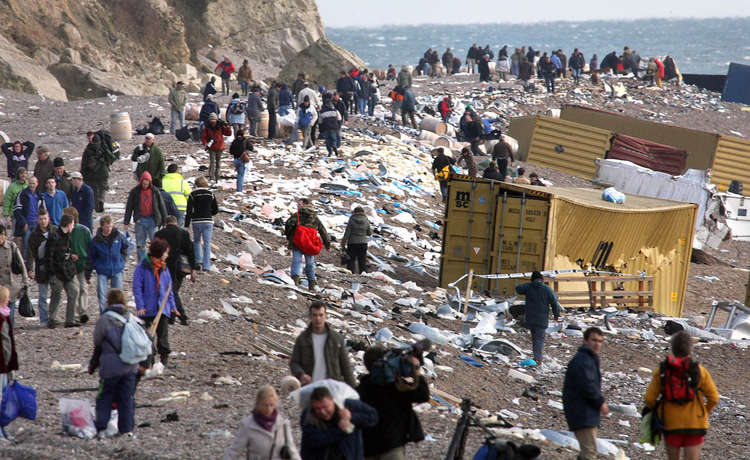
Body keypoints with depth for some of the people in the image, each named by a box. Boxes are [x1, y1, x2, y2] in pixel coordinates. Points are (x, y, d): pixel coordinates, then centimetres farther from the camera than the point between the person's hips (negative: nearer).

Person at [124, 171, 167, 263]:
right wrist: (126, 223, 3)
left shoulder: (155, 192, 2)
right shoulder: (135, 192, 2)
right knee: (140, 245, 4)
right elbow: (129, 208, 6)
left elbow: (161, 206, 8)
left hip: (152, 220, -1)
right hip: (140, 220, 1)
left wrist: (165, 221, 5)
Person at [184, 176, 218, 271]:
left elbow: (189, 211, -5)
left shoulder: (193, 195, -3)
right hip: (208, 221, 1)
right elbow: (216, 210, 5)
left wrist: (186, 224, -3)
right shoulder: (211, 194, 3)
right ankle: (206, 265, -4)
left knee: (196, 241, 19)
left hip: (196, 221, -1)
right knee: (207, 243, 2)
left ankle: (198, 260, 6)